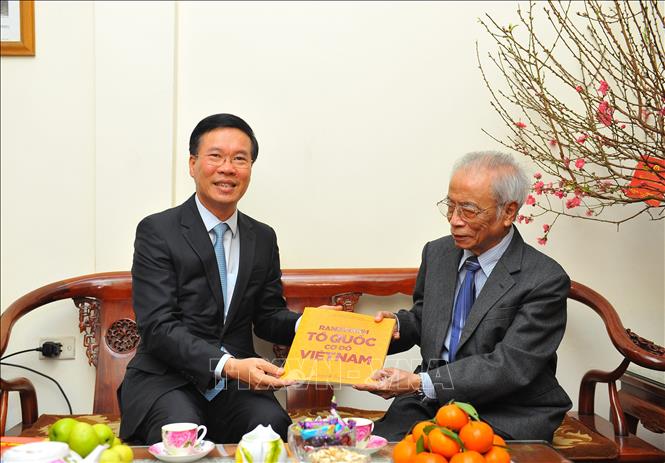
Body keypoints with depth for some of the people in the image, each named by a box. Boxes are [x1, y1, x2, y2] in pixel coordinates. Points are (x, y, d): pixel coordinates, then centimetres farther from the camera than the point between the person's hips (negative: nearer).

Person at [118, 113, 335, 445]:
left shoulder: (263, 238, 11)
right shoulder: (157, 231, -4)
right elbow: (157, 326, -13)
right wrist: (228, 365, -26)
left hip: (237, 384, 4)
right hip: (167, 380, -3)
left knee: (272, 424, -28)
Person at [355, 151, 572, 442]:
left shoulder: (545, 281, -13)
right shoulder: (437, 253, 6)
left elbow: (508, 367, -19)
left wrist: (420, 384, -26)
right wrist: (397, 324, -4)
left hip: (504, 418, -4)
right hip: (430, 403, 4)